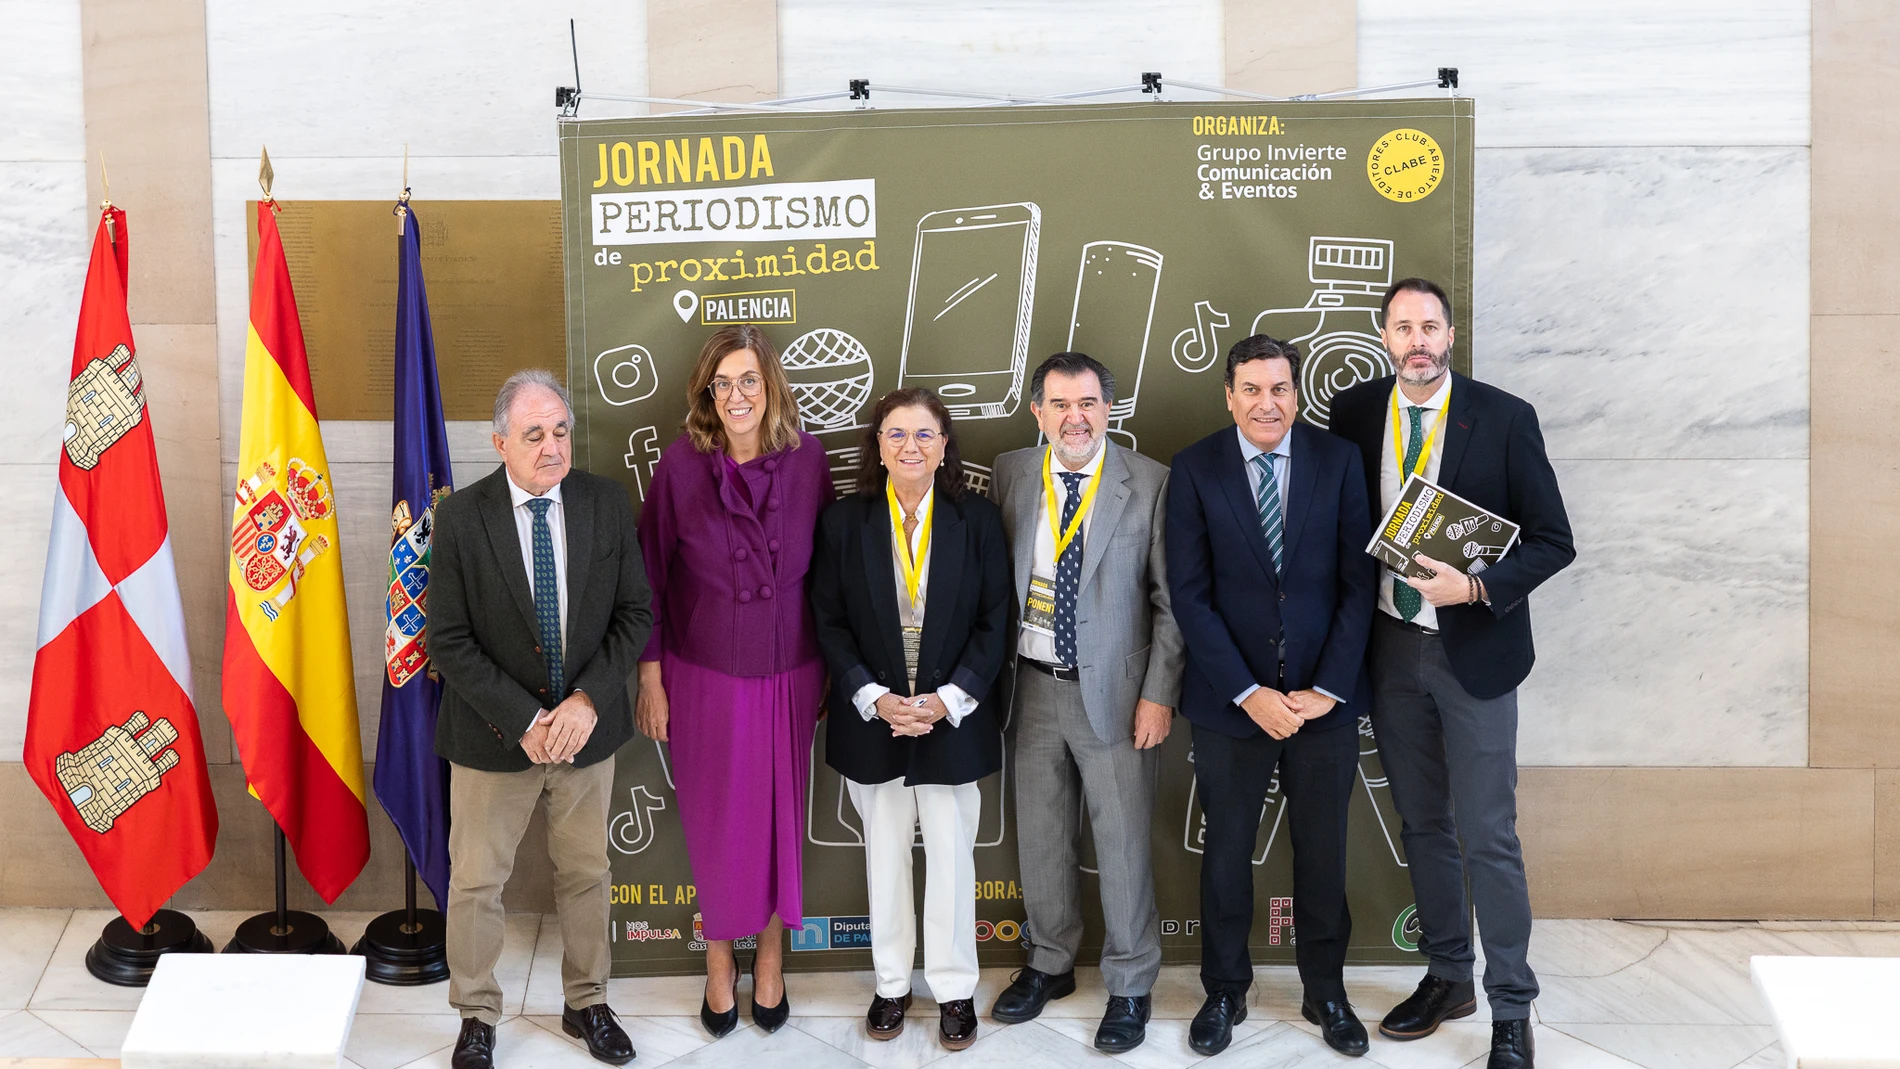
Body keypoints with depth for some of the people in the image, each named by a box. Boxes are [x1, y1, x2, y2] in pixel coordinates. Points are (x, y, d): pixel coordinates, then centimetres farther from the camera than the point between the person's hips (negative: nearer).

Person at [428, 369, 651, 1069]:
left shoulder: (606, 504, -6)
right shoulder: (460, 517, -12)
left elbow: (634, 615, -3)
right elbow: (449, 641, -12)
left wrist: (588, 701, -17)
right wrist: (524, 720, -19)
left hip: (587, 725, 2)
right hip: (494, 736, -2)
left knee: (586, 874, 17)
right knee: (475, 882, 10)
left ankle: (586, 1004, 37)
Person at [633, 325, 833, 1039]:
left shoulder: (805, 458, -6)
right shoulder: (681, 463, -10)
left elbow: (826, 567, 3)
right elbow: (649, 577, -3)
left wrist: (829, 669, 6)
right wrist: (651, 679, -2)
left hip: (788, 674, 1)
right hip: (704, 676, -1)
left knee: (779, 816, 12)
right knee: (715, 821, 10)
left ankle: (771, 954, 33)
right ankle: (720, 959, 32)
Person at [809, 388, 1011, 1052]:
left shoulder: (978, 520, -2)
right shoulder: (845, 522, -1)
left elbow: (994, 623, -2)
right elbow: (830, 623, -1)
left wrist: (947, 700, -12)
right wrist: (874, 698, -13)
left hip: (953, 718, -1)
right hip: (872, 720, 1)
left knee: (951, 855, 6)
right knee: (885, 856, 12)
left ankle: (954, 989, 22)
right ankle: (892, 984, 27)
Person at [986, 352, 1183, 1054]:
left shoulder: (1149, 483, -7)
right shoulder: (1011, 475, 3)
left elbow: (1171, 601, -5)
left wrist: (1159, 694, -9)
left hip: (1114, 692, -3)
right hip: (1032, 686, 3)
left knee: (1122, 844, 4)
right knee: (1040, 837, 15)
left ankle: (1130, 986, 22)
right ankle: (1050, 964, 35)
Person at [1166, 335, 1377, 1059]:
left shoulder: (1338, 461, -1)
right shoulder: (1195, 469, -4)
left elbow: (1358, 582, -2)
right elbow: (1190, 594, -7)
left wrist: (1326, 688, -9)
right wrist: (1248, 692, -12)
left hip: (1324, 699, 1)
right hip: (1228, 700, -1)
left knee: (1322, 850, 12)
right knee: (1226, 848, 11)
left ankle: (1325, 991, 30)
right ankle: (1225, 992, 28)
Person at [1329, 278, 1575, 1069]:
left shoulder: (1504, 418, -8)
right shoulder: (1353, 413, 1)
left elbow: (1553, 541, -7)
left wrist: (1477, 587, -22)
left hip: (1473, 650, -3)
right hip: (1390, 648, 4)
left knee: (1488, 837, 0)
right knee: (1422, 824, 15)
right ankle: (1447, 976, 32)